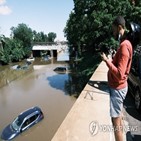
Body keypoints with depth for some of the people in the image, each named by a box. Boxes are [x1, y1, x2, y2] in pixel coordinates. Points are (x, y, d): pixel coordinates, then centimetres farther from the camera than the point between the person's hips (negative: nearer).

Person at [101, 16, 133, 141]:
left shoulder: (124, 46, -22)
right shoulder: (124, 44, 10)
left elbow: (119, 74, -27)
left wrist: (107, 61, -20)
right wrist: (111, 60, 7)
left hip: (117, 89, -10)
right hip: (118, 87, 10)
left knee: (116, 122, 1)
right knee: (118, 118, 22)